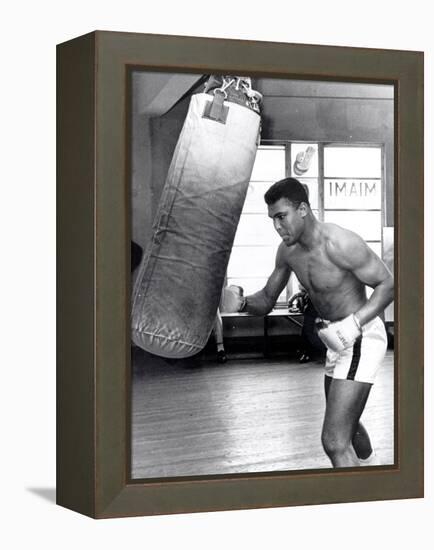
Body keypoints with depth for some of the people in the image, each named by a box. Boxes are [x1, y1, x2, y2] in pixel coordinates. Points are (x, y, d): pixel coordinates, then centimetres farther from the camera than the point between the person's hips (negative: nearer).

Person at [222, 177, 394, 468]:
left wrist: (355, 323, -33)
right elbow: (267, 301, 7)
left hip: (362, 338, -9)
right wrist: (242, 302, -16)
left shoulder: (340, 243, -25)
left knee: (334, 441, -17)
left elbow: (388, 284, -20)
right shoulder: (288, 251, 0)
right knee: (347, 426, 30)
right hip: (339, 341, 9)